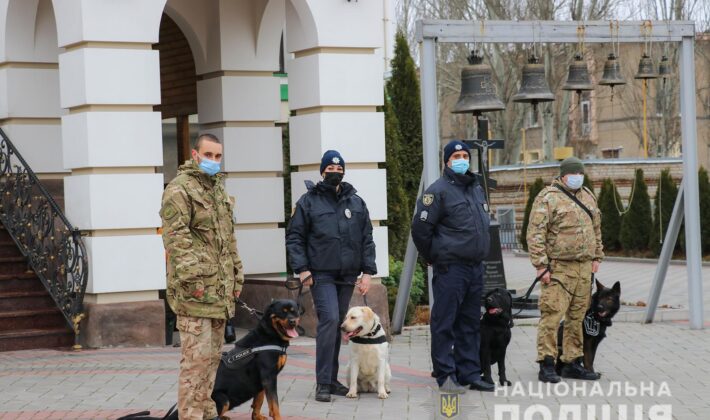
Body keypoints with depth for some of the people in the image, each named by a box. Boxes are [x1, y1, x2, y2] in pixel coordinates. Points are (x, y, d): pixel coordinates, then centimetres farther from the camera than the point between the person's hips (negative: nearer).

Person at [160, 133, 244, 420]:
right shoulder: (179, 189, -8)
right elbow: (175, 237, -17)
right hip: (196, 290, -9)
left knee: (212, 356, 13)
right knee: (196, 357, -11)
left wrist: (236, 276, 23)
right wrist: (191, 278, -22)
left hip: (220, 290, 9)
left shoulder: (219, 190, 21)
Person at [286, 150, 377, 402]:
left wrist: (367, 271, 4)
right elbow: (294, 237, 1)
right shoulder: (309, 201, 1)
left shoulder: (356, 202, 11)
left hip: (347, 276, 4)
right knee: (330, 319, -17)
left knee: (337, 325, 9)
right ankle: (323, 383, -14)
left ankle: (331, 379, 18)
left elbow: (367, 239, 12)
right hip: (321, 274, -4)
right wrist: (302, 268, -9)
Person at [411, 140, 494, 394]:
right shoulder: (439, 191, -9)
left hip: (475, 266, 8)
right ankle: (445, 375, -1)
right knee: (444, 323, -4)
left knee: (470, 323, 11)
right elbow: (420, 228, -12)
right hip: (450, 268, -8)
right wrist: (432, 257, -2)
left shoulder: (477, 189, 16)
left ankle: (469, 373, 17)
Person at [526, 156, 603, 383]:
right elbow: (535, 234, -12)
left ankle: (573, 363, 18)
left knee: (577, 317, 10)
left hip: (584, 268, 7)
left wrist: (596, 257, 18)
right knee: (552, 315, -10)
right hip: (558, 268, -7)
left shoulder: (588, 197, 17)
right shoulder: (547, 198, -7)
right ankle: (547, 365, -6)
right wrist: (541, 265, -17)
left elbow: (596, 230, 26)